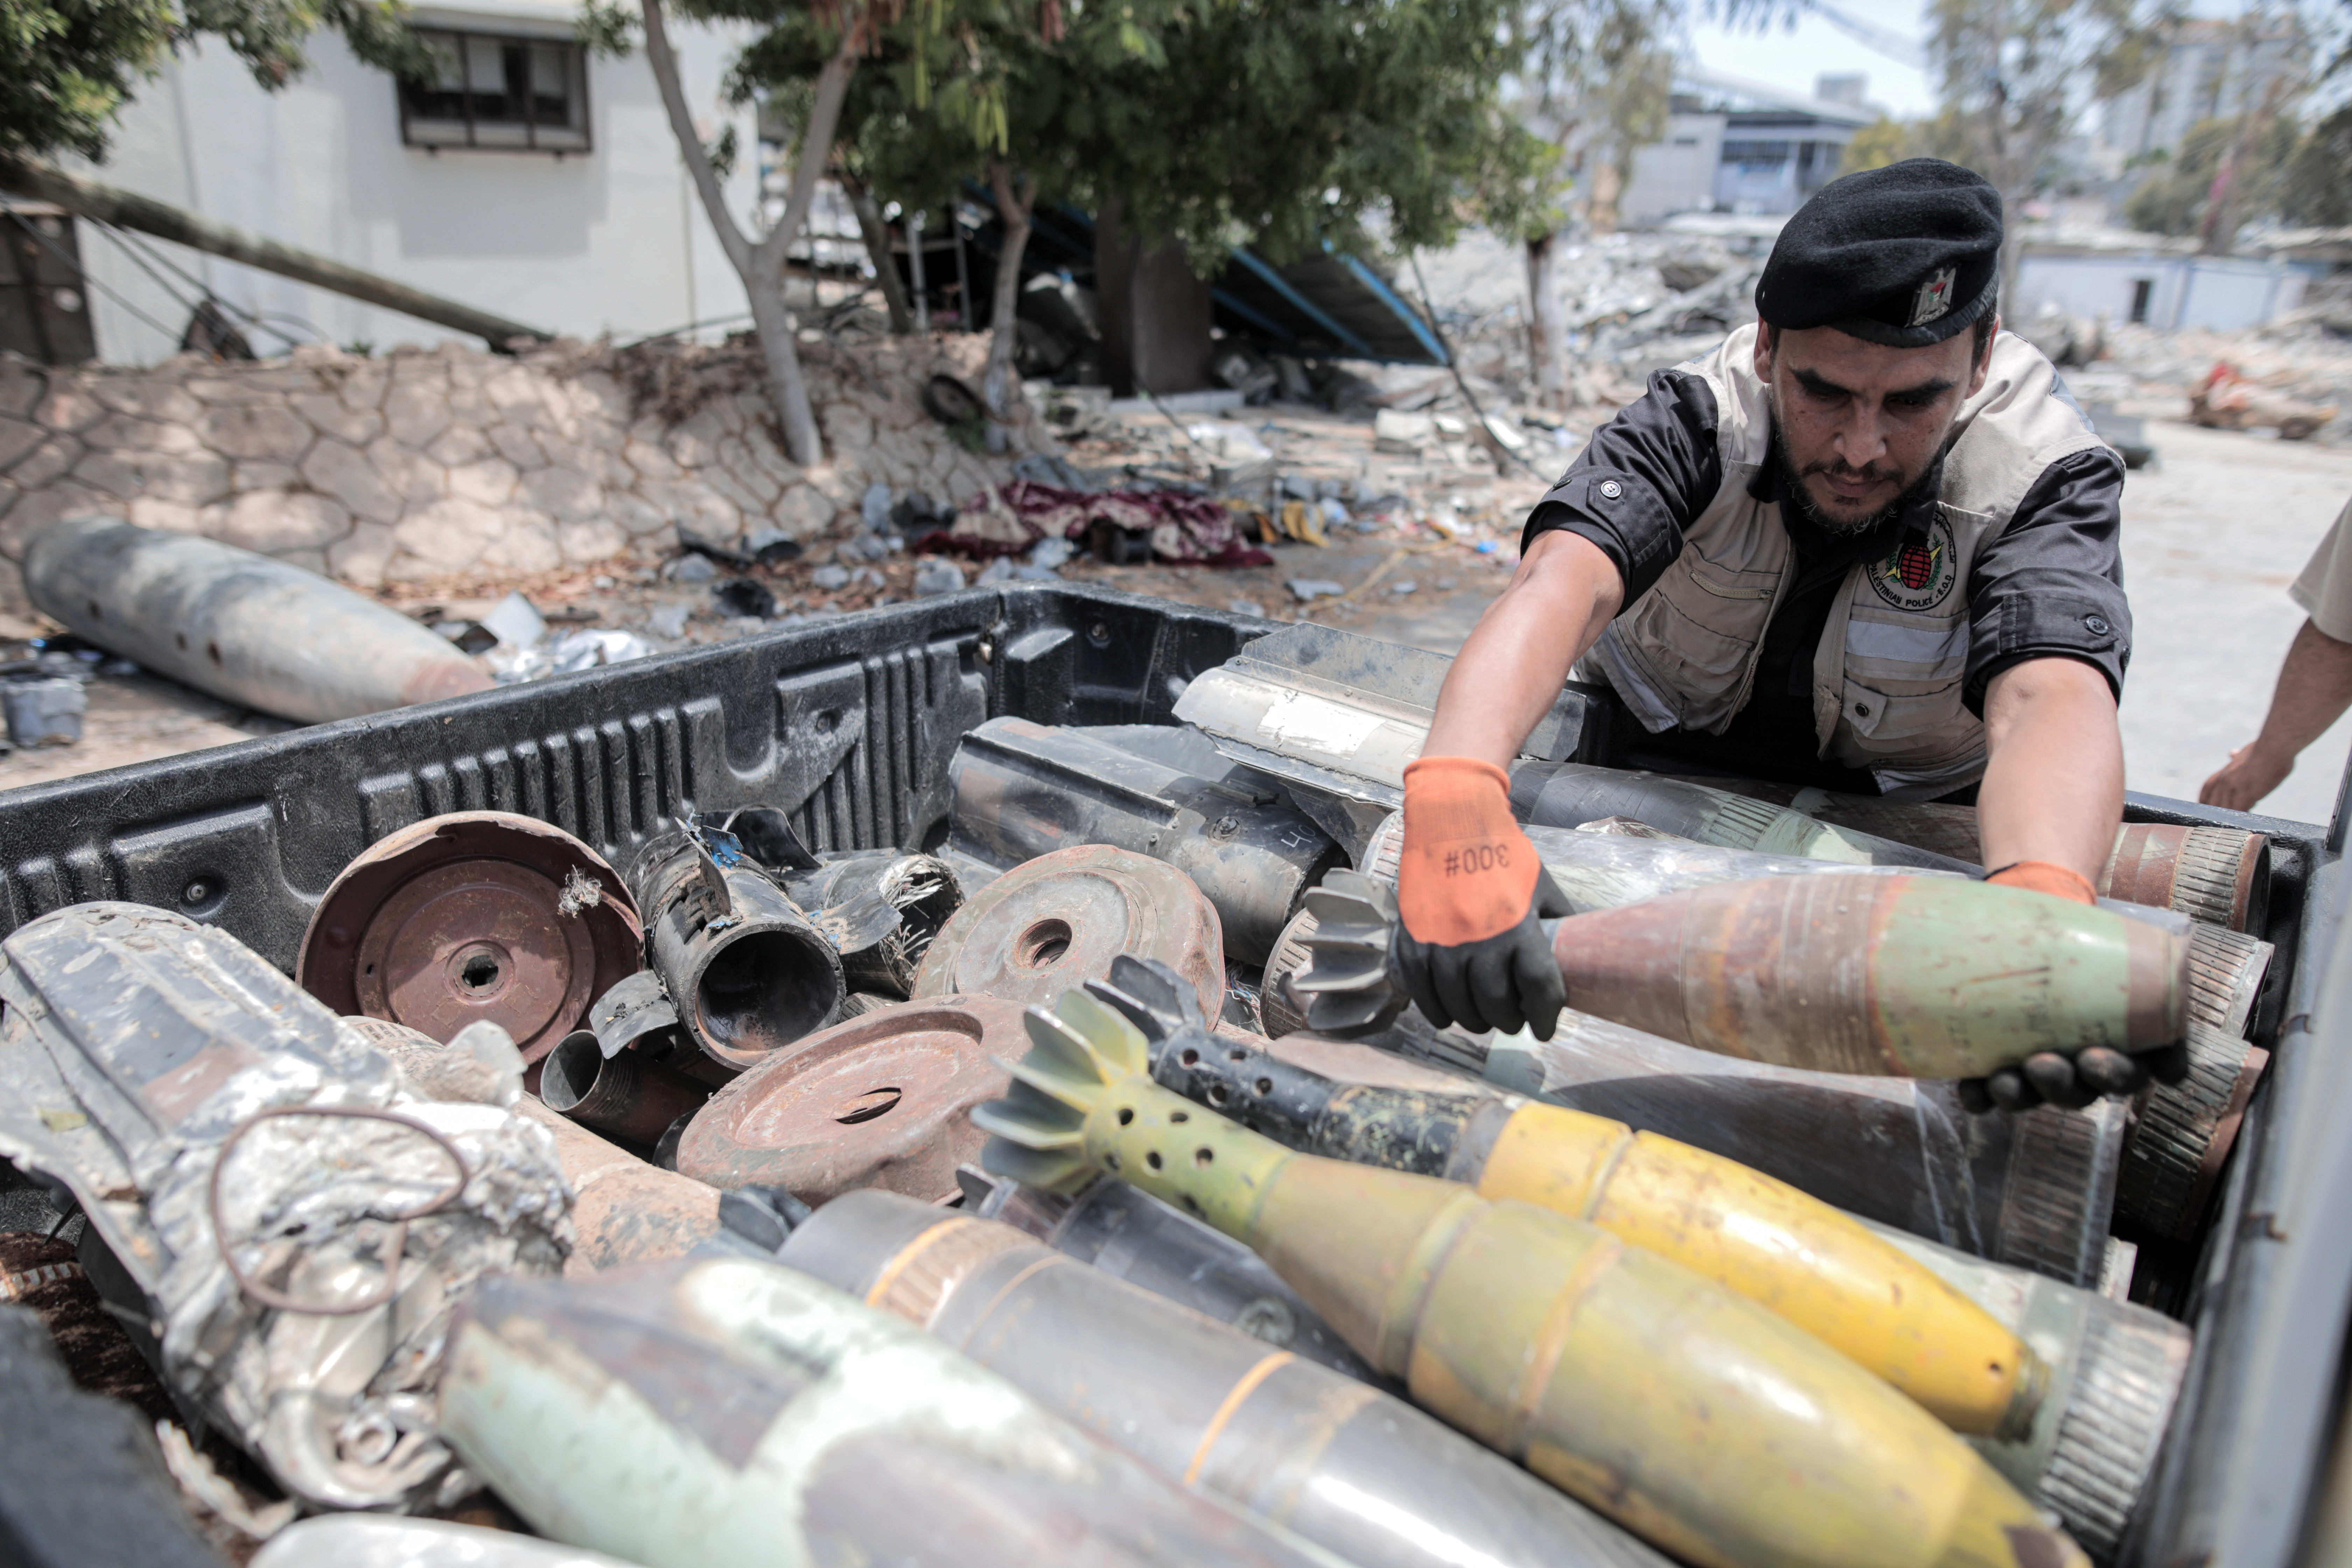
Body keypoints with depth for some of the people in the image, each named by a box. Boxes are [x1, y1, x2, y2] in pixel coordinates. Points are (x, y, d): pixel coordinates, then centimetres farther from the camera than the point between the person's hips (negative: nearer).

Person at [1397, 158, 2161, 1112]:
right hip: (1652, 758, 1)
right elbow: (1562, 579, -43)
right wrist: (1454, 792, -64)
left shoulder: (2044, 481, -23)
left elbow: (2048, 697, -41)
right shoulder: (1702, 415, -24)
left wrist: (2044, 904, -65)